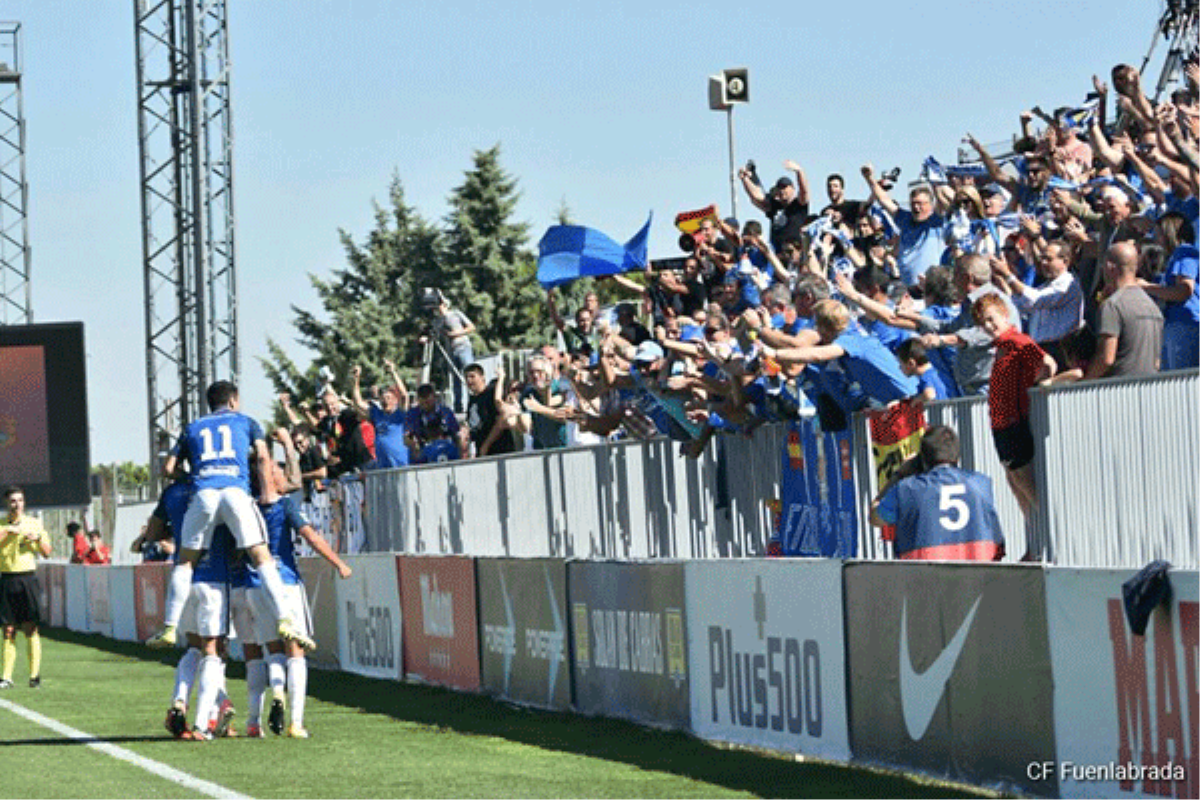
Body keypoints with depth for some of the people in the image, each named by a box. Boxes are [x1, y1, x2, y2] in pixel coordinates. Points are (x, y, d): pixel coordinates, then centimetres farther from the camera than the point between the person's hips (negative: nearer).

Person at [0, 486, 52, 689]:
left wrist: (38, 538, -9)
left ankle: (35, 675, -2)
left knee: (30, 628, -5)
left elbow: (46, 553, 8)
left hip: (27, 578, -1)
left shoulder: (34, 523, 7)